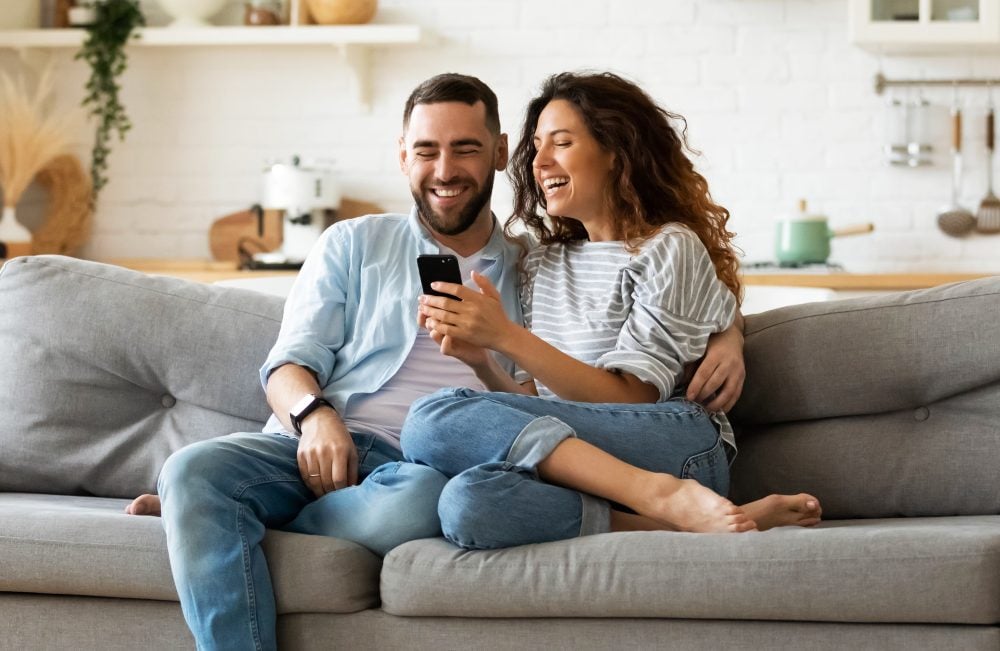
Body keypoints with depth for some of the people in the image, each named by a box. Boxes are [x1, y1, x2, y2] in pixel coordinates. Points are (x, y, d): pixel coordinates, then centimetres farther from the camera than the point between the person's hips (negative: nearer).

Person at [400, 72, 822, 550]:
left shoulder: (670, 248, 4)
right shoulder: (542, 266, 24)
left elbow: (630, 400, -5)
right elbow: (533, 403, 17)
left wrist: (507, 336, -12)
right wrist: (482, 364, -4)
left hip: (676, 445, -5)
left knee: (437, 421, -29)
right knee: (468, 501, -35)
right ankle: (676, 522, -28)